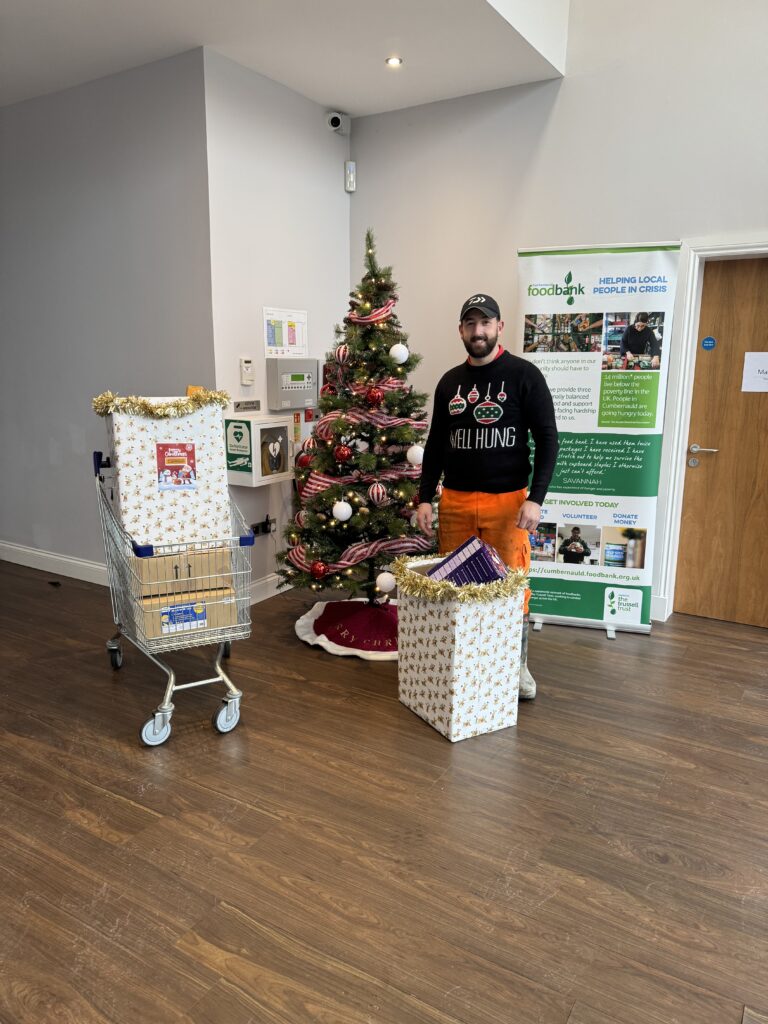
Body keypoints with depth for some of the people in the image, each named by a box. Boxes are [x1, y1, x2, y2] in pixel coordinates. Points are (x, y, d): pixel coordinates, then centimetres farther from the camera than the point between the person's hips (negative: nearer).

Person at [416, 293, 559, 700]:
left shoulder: (524, 375, -4)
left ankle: (518, 663, 21)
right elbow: (436, 444, 13)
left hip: (507, 500, -4)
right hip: (455, 500, 4)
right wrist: (425, 498, 6)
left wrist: (535, 498, -15)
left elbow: (547, 440, -6)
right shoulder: (449, 381, 9)